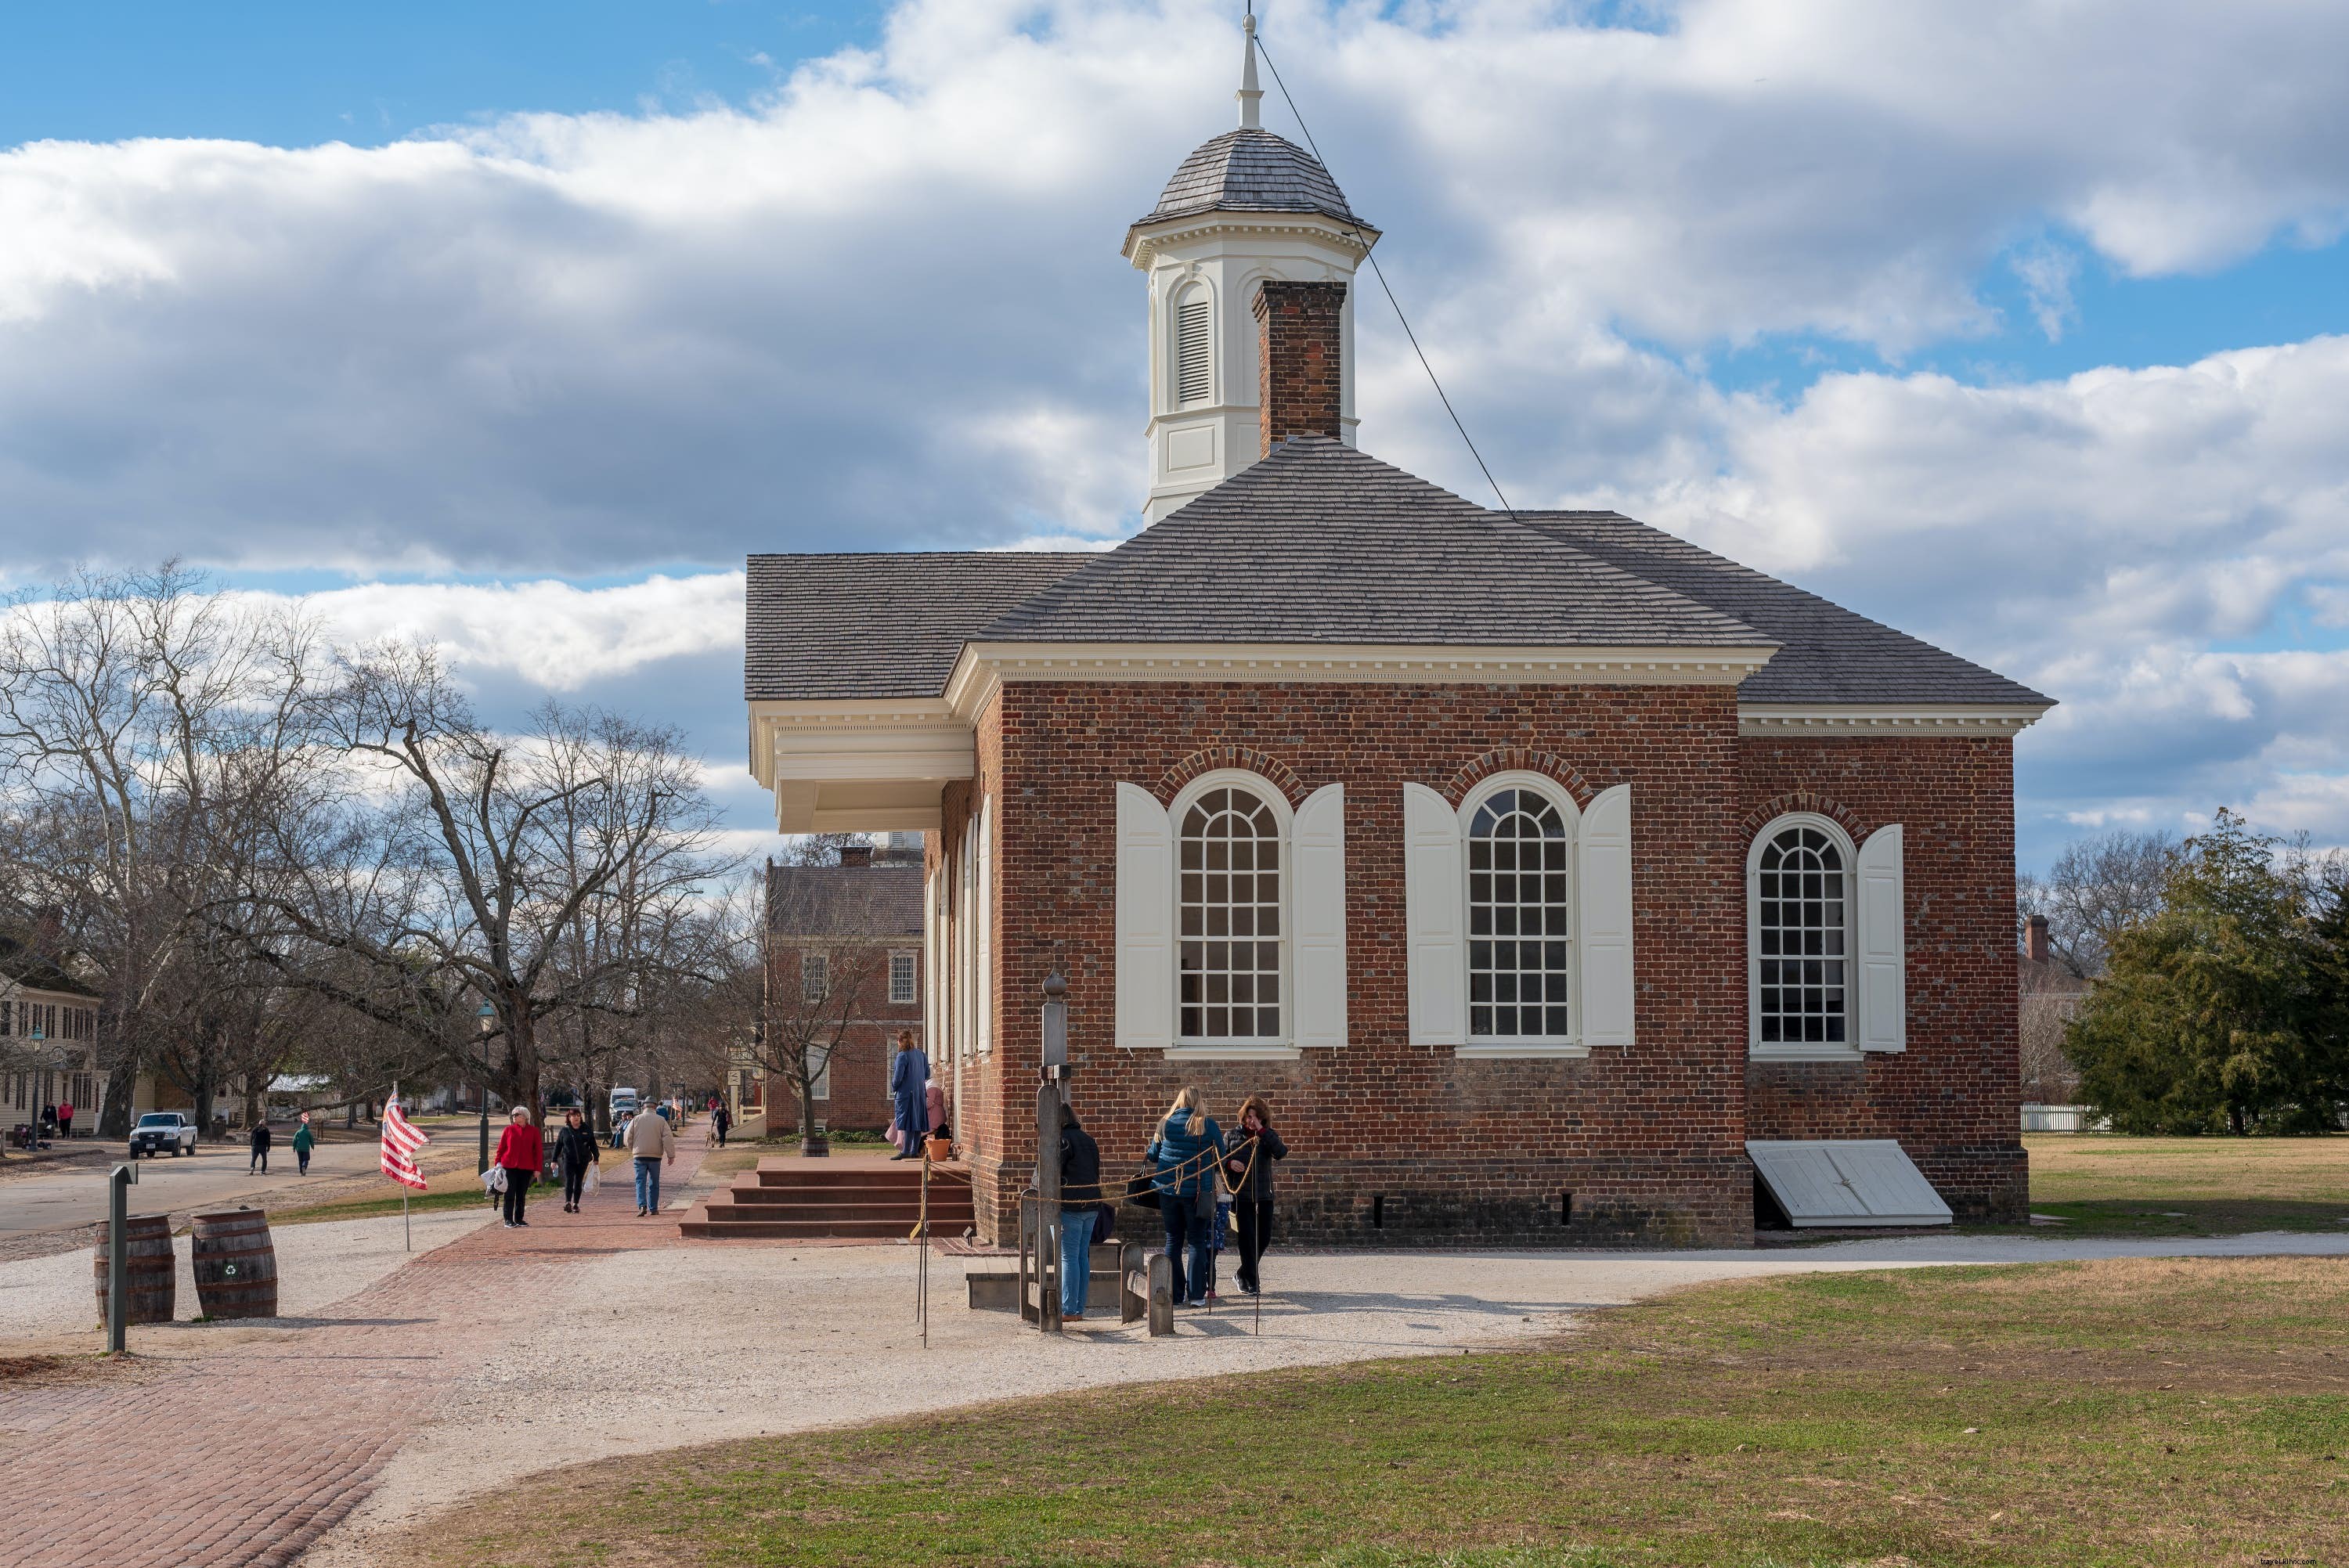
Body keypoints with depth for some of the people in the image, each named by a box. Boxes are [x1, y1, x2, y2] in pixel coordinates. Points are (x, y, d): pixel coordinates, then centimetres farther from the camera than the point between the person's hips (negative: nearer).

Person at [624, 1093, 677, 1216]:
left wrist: (632, 1149, 20)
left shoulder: (636, 1120, 1)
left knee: (640, 1181, -1)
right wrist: (671, 1155, -3)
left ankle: (642, 1206, -19)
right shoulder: (661, 1120, -1)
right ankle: (653, 1208, 15)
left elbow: (628, 1136, 2)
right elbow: (668, 1138, -6)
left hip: (640, 1155, 0)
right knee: (654, 1183, 12)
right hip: (655, 1156, 0)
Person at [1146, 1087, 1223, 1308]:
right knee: (1197, 1241, 4)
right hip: (1198, 1191, -2)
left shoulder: (1166, 1124, -1)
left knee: (1173, 1240, 11)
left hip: (1168, 1189, 2)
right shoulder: (1208, 1125, -7)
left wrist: (1148, 1155, 34)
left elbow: (1154, 1153, 11)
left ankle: (1174, 1293, 11)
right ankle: (1196, 1294, -1)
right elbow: (1221, 1156, 0)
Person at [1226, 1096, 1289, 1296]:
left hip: (1264, 1196, 2)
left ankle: (1244, 1274, 27)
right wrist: (1229, 1163, -14)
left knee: (1264, 1238, 7)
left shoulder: (1268, 1136, 5)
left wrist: (1262, 1131, -19)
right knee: (1247, 1238, -5)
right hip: (1241, 1195, -2)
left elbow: (1281, 1153, -15)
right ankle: (1251, 1282, 3)